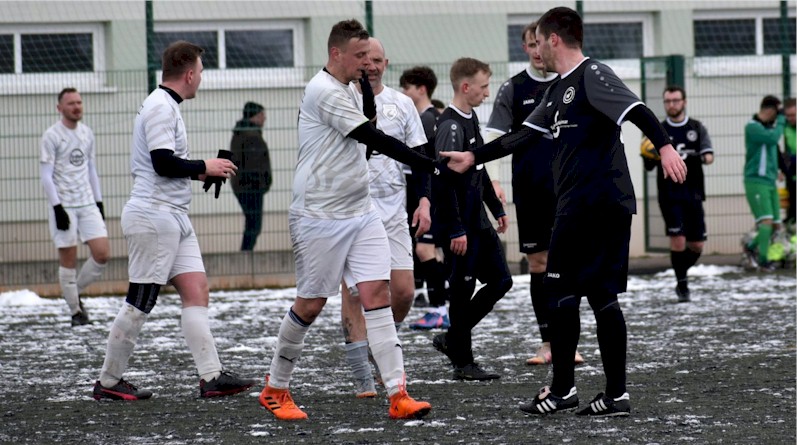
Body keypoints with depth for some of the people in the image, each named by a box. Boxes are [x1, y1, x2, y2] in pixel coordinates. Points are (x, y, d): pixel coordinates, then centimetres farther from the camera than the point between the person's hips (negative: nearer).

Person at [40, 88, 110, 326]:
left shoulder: (87, 133, 12)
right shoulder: (51, 136, -6)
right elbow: (46, 176, -9)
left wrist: (99, 202, 15)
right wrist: (57, 208, -16)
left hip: (88, 204, 5)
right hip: (64, 206, -5)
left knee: (102, 254, -5)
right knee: (68, 260, -2)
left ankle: (75, 293, 16)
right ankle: (75, 311, 6)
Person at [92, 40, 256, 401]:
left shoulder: (167, 106, 18)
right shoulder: (160, 107, -14)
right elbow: (163, 162, -22)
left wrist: (198, 172, 13)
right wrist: (204, 167, -10)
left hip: (174, 217, 10)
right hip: (153, 218, -10)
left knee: (196, 290, 1)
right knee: (140, 302, -4)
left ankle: (211, 376, -4)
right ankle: (109, 382, 5)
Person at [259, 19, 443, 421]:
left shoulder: (345, 91, 14)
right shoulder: (325, 91, -16)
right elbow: (375, 140, -22)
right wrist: (431, 166, -24)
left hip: (361, 213, 8)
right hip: (321, 218, -8)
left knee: (377, 293, -4)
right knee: (310, 304, 2)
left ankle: (398, 394, -11)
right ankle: (275, 390, 20)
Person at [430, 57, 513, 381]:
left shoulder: (471, 119, 13)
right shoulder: (450, 125, -17)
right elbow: (443, 180, -22)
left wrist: (497, 208, 25)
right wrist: (455, 230, -23)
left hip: (480, 221, 10)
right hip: (461, 224, -10)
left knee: (500, 281, 11)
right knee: (463, 290, -2)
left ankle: (452, 339, 20)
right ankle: (463, 363, 6)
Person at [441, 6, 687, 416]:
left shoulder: (592, 75, -9)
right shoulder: (557, 91, 20)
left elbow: (637, 110, -21)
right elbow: (523, 137, 24)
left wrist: (664, 147, -35)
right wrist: (473, 157, 24)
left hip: (591, 204, -9)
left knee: (559, 287, -3)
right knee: (601, 296, 6)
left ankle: (562, 389, 2)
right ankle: (616, 395, 5)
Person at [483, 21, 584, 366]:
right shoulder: (513, 89, 2)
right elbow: (492, 137, -3)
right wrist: (493, 180, -16)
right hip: (529, 192, 1)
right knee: (538, 264, 4)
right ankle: (547, 343, 11)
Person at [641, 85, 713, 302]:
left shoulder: (696, 128, 9)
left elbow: (707, 151, -6)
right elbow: (649, 166, 4)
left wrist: (707, 156, -29)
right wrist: (648, 156, -19)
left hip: (693, 193, 2)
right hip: (670, 194, -2)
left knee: (696, 246, 4)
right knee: (678, 239, -13)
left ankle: (682, 274, 29)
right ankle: (682, 284, -1)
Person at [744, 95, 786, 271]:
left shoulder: (769, 127, 14)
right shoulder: (752, 127, -10)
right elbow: (772, 138, -24)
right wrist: (781, 120, -11)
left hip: (770, 182, 8)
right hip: (756, 182, -8)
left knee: (775, 224, 5)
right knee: (766, 221, -19)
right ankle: (762, 261, -17)